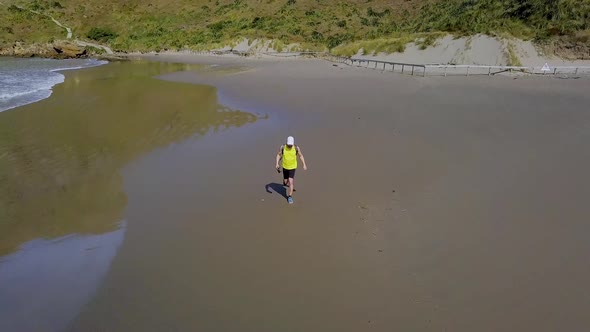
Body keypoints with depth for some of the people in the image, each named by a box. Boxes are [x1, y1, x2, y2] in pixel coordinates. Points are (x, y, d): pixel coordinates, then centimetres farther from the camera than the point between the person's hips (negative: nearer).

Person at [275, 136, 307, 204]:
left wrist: (304, 164, -6)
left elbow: (301, 155, -2)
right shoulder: (282, 147, -16)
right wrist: (277, 164, -13)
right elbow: (278, 155, -2)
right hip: (285, 167, 2)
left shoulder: (296, 148, -16)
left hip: (293, 167, -2)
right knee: (285, 182, 12)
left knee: (290, 182, -12)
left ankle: (290, 196, 2)